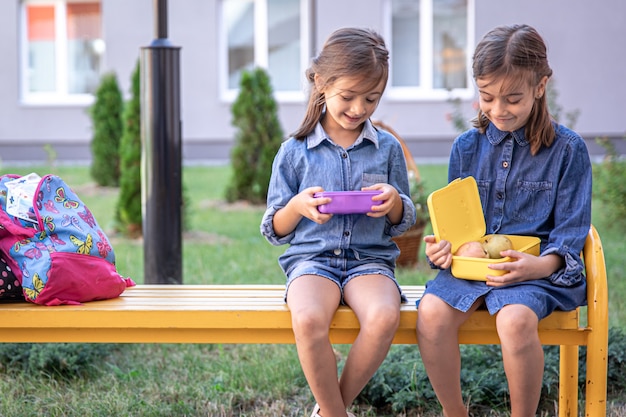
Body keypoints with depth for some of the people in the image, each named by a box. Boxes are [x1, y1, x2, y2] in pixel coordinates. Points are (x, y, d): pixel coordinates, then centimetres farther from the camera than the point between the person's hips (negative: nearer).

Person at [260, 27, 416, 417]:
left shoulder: (388, 148, 8)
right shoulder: (294, 152, 4)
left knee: (384, 316, -34)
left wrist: (395, 203, -7)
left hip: (370, 258, 1)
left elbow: (402, 224, 17)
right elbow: (274, 231, 8)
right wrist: (298, 207, -13)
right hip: (311, 257, -1)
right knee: (308, 321, -36)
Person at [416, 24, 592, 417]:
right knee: (432, 313, -27)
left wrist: (542, 265, -20)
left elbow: (571, 230, 0)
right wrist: (444, 245, -6)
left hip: (536, 267, -3)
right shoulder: (467, 146, 11)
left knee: (516, 319, -36)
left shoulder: (568, 149, 1)